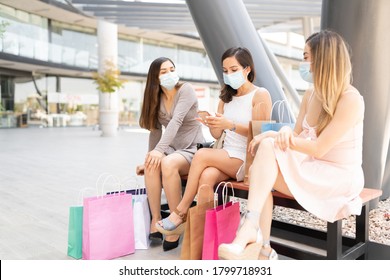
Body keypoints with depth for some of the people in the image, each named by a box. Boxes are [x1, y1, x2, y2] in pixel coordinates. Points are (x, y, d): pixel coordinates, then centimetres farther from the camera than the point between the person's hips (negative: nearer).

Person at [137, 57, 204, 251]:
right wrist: (150, 156, -4)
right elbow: (155, 131, 7)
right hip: (171, 150, 5)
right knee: (152, 164, -29)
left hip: (192, 150, -4)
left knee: (168, 163, -36)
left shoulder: (186, 90, -10)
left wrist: (159, 150, -36)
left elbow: (176, 121, -25)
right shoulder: (156, 99, 7)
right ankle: (156, 218, -18)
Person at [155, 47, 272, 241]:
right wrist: (211, 124, -11)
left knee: (202, 155, -27)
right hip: (226, 157, 5)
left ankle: (180, 214, -15)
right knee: (207, 175, -29)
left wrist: (230, 125, -22)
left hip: (247, 161, -5)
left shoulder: (260, 95, 0)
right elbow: (217, 135, 12)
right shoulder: (226, 96, 18)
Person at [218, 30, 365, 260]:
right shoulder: (310, 95, 7)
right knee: (259, 171, -22)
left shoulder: (350, 99, -16)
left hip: (339, 177, -7)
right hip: (311, 170, 7)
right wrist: (286, 133, -18)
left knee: (268, 147, -27)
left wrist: (275, 138, -16)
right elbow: (298, 135, 7)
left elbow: (319, 148, -20)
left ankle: (250, 228, -32)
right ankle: (263, 249, -23)